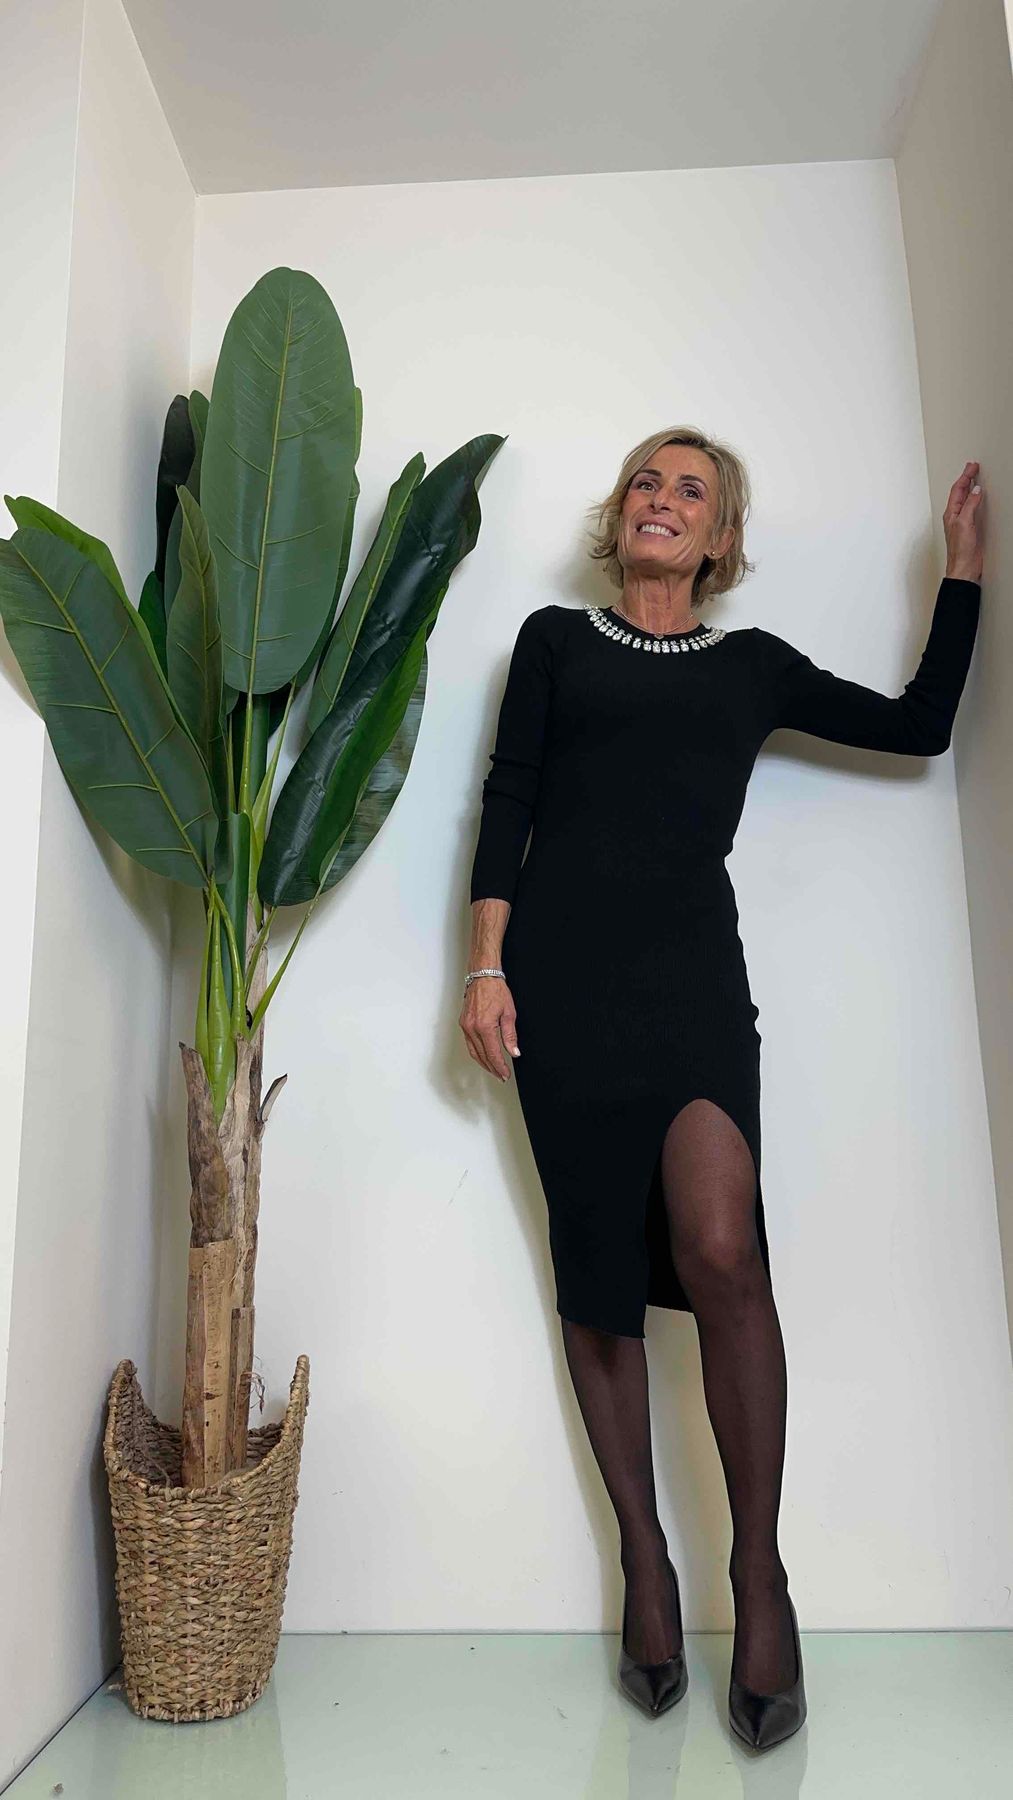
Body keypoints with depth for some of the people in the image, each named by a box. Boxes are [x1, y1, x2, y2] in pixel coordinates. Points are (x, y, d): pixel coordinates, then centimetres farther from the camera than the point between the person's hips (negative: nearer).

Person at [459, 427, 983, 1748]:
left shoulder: (755, 664, 20)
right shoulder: (555, 638, 17)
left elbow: (919, 725, 20)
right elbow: (507, 801, 8)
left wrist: (963, 566, 23)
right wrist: (486, 966, -2)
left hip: (694, 971, 0)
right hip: (562, 971, 1)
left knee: (719, 1248, -20)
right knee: (594, 1269, 1)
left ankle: (759, 1569, -1)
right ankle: (645, 1562, 16)